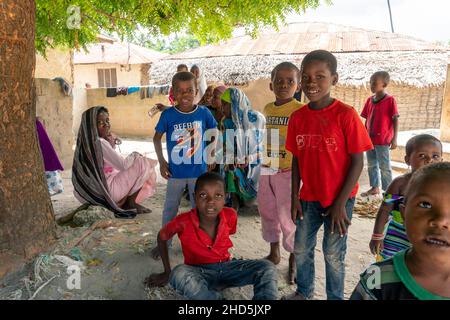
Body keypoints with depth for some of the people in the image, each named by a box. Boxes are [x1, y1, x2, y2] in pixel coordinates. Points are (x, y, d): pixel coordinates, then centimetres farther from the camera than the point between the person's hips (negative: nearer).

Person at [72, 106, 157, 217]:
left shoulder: (87, 141, 7)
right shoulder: (99, 143, -21)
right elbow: (123, 165, -20)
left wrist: (111, 146, 2)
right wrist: (135, 155, -1)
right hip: (106, 191, -10)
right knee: (143, 163, -7)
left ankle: (123, 201, 13)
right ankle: (131, 203, 3)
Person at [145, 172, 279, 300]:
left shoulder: (230, 216, -15)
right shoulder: (183, 222, -22)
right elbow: (162, 237, -2)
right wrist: (167, 272, 3)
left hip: (226, 266, 3)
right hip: (198, 272, -2)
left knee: (267, 268, -18)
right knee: (179, 275, -37)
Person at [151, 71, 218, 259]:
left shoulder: (204, 112, -9)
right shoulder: (168, 114, -12)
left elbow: (214, 133, 7)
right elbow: (157, 138, 1)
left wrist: (212, 156, 5)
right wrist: (161, 161, -5)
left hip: (198, 171, 1)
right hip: (175, 171, 0)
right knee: (170, 208, 14)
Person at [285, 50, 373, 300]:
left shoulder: (346, 115, -15)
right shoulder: (298, 117, -2)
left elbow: (357, 163, -12)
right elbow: (296, 160, 5)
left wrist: (340, 204, -13)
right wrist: (295, 198, 3)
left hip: (339, 199, -4)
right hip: (309, 198, 4)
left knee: (334, 254, 9)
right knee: (301, 249, 17)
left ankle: (336, 297, 35)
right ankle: (304, 292, 42)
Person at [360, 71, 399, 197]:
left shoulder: (390, 100, -10)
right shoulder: (369, 100, 7)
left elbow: (395, 120, -11)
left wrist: (394, 139, -15)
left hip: (383, 140, -6)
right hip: (370, 139, 6)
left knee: (384, 166, 0)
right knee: (371, 165, 14)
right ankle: (375, 188, 28)